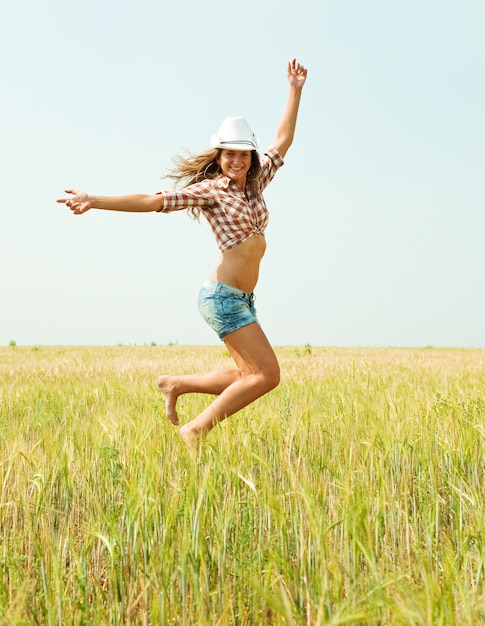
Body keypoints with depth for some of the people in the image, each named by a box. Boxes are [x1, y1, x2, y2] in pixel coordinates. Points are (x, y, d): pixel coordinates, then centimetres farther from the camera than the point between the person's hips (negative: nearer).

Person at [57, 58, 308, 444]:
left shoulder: (255, 184, 11)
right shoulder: (209, 189, -8)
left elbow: (283, 141, 20)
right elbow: (153, 201, -13)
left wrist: (295, 91, 21)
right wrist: (94, 201, -20)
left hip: (242, 298, 8)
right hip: (223, 296, -8)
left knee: (247, 376, 13)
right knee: (267, 375, -11)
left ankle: (176, 385, 26)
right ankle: (195, 431, -2)